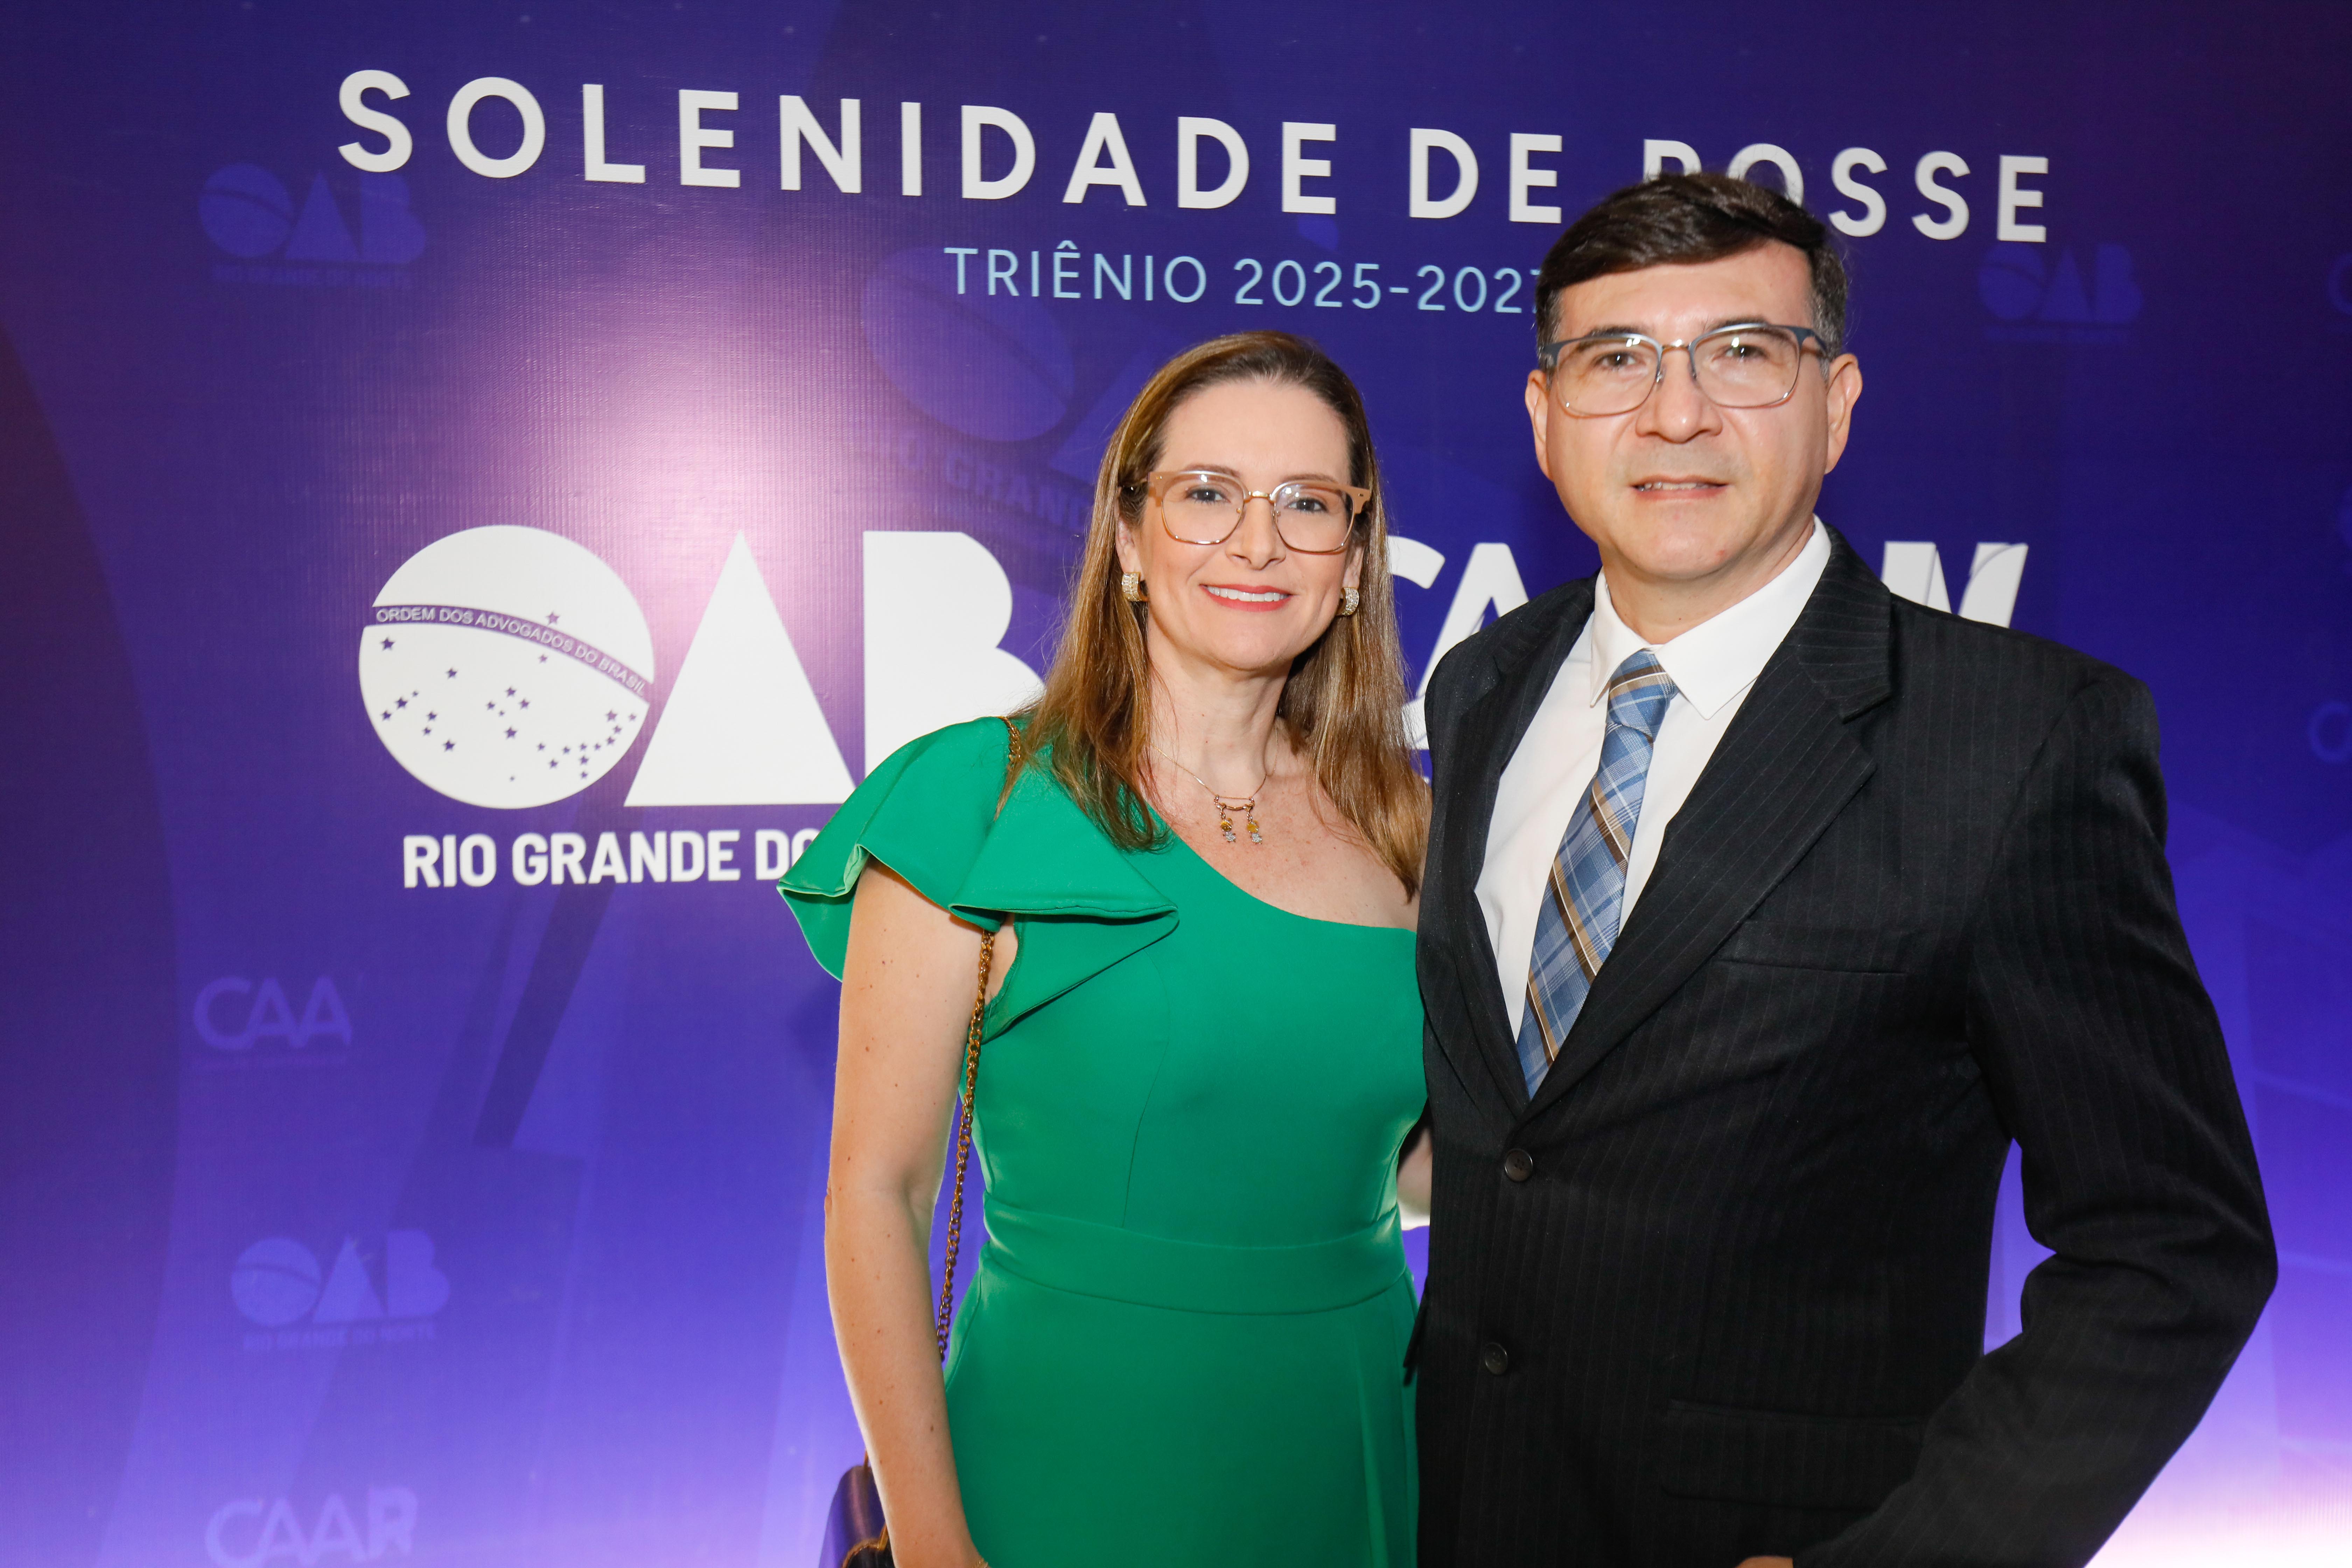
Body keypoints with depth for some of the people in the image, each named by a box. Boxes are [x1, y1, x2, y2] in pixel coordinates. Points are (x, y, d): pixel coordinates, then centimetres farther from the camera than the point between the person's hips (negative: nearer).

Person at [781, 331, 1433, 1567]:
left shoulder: (1402, 825, 3)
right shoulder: (980, 797, -10)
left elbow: (1418, 1163, 12)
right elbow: (875, 1188, -9)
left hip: (1356, 1457, 4)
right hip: (1072, 1463, -4)